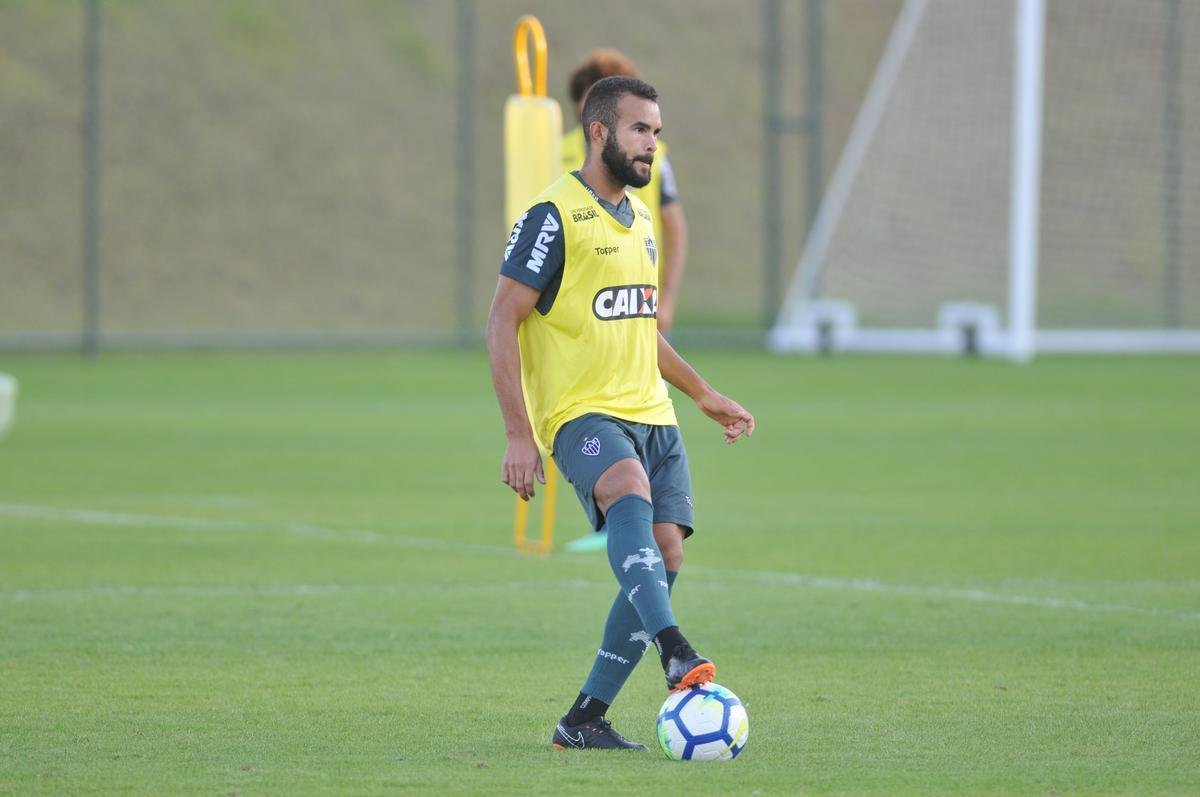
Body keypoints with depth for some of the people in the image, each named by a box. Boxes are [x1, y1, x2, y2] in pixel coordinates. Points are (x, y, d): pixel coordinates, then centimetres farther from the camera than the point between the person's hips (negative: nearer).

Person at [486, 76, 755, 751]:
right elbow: (503, 323, -10)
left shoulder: (640, 219, 18)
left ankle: (586, 719, 4)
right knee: (631, 493, -35)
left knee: (664, 559, -4)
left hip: (653, 415, 8)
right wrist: (519, 435, -16)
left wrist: (704, 394, 29)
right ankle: (675, 654, -51)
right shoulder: (554, 218, -7)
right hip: (583, 413, -8)